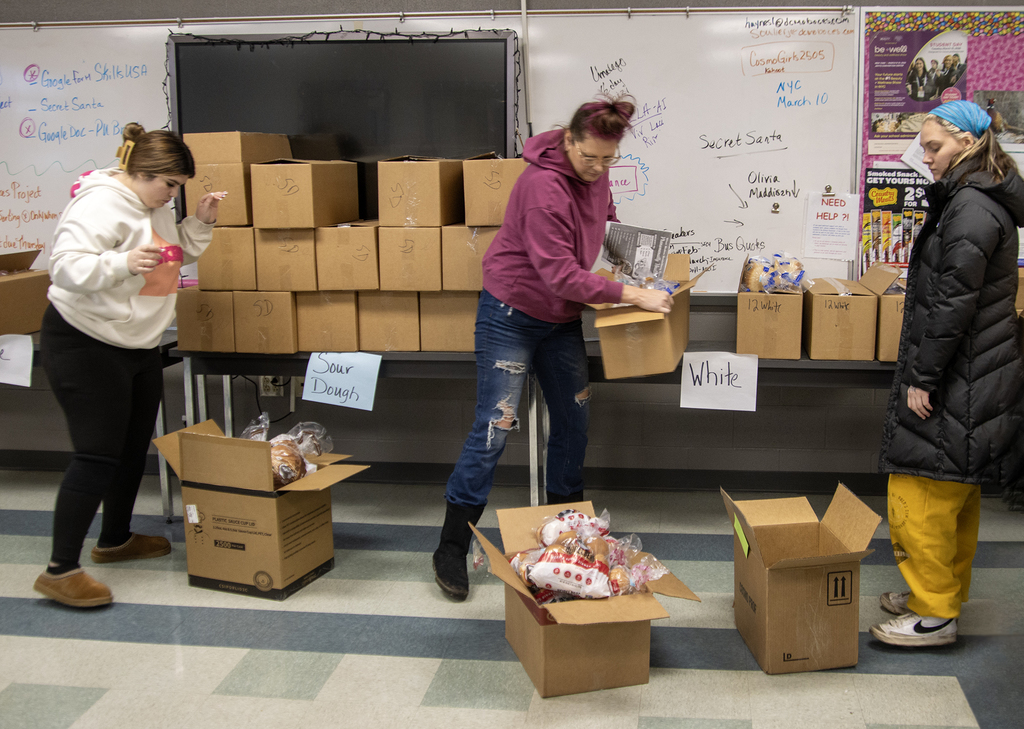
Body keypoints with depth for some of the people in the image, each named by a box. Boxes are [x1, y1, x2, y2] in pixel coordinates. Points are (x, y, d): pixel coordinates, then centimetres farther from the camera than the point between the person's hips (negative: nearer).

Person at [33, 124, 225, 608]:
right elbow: (66, 265, -30)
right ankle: (60, 570, -7)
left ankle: (115, 540, 34)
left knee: (134, 448, 16)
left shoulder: (152, 205, 10)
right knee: (98, 456, -12)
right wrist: (123, 263, -44)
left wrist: (201, 222, 5)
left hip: (138, 346, 10)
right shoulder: (101, 205, -21)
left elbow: (176, 253, 22)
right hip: (85, 345, -10)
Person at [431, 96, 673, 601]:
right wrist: (630, 295, -28)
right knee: (494, 427, -7)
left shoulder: (594, 174, -1)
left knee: (573, 421, 11)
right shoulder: (543, 186, -26)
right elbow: (560, 274, -28)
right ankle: (450, 550, 3)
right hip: (511, 314, -8)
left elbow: (604, 221, 21)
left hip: (561, 318, 8)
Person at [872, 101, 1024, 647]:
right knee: (955, 492, 18)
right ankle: (944, 593, 30)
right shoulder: (975, 200, 16)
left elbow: (954, 301, -22)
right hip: (970, 376, 11)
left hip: (956, 375, -11)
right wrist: (926, 371, 21)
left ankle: (934, 613, 5)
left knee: (921, 494, -4)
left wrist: (924, 377, -18)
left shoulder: (971, 207, -18)